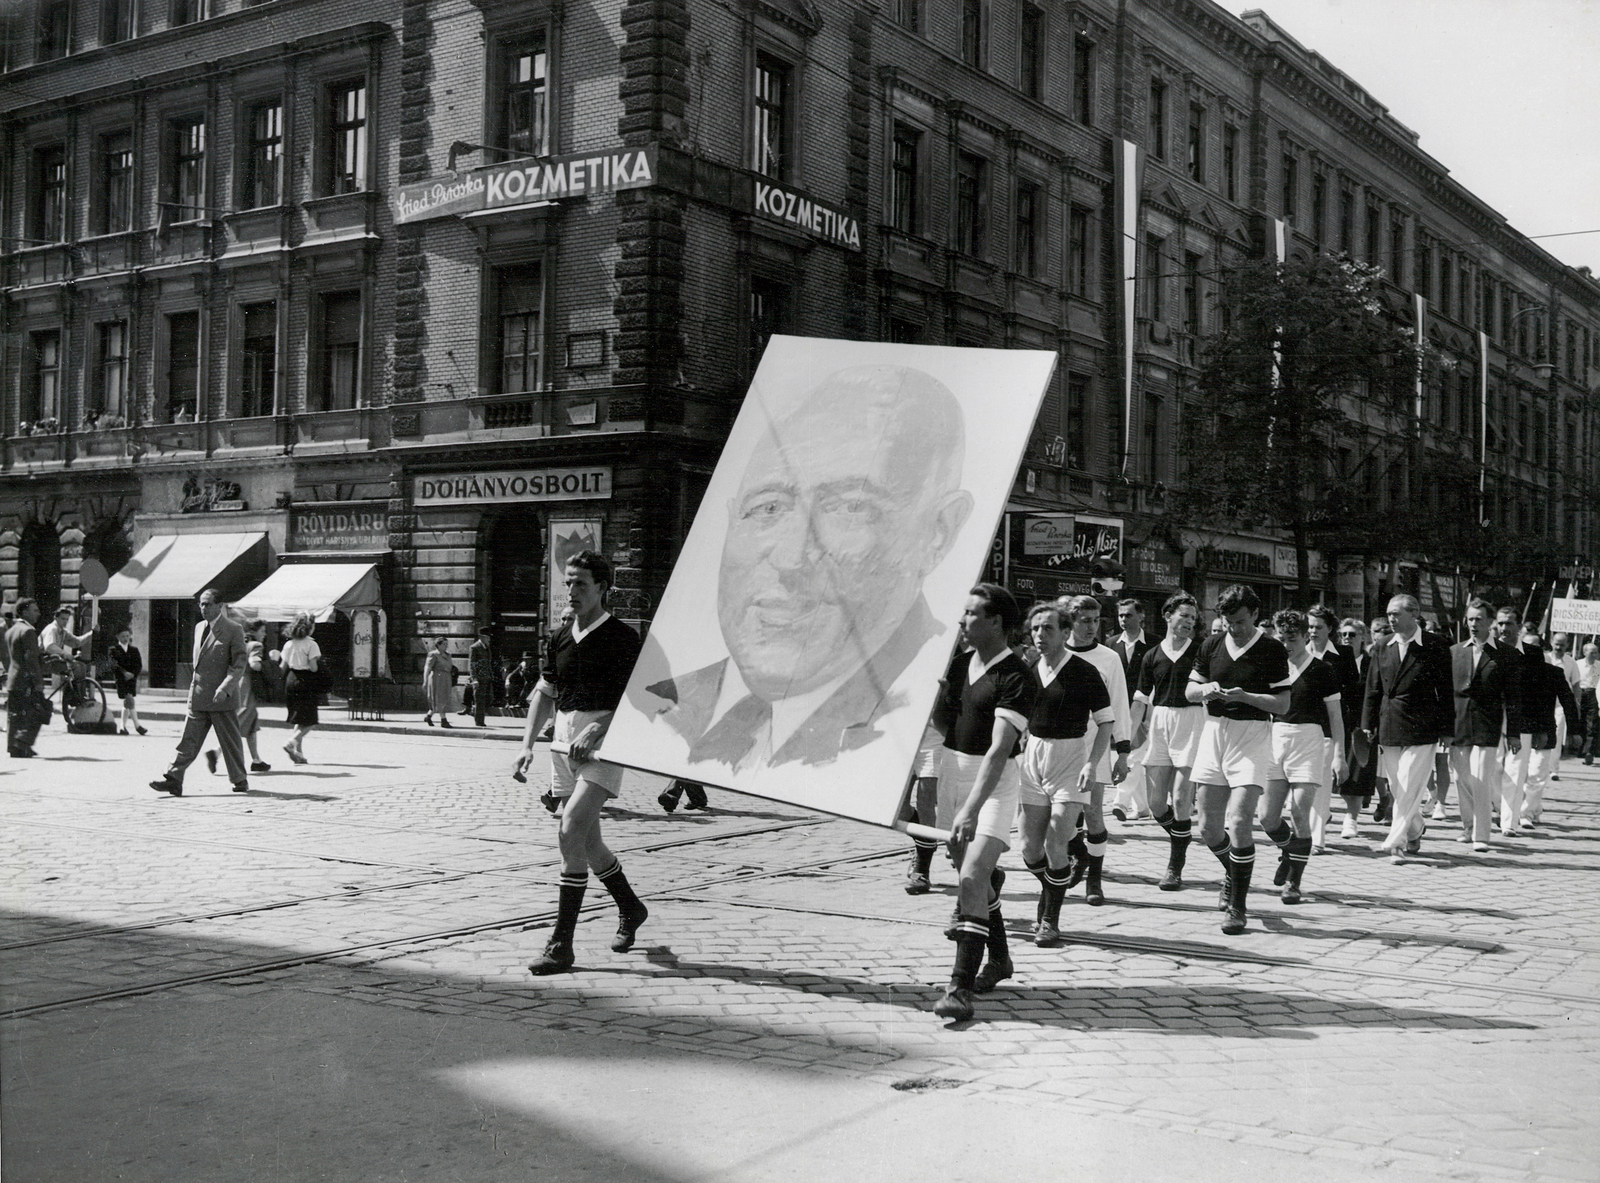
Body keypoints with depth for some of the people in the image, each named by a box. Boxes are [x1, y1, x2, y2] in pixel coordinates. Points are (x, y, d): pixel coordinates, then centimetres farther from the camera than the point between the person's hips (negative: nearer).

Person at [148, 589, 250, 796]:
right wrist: (194, 686, 17)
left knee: (231, 742, 5)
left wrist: (225, 688, -21)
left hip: (223, 697, -6)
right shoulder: (199, 628, 14)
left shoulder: (233, 630, -7)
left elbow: (240, 664, -12)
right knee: (188, 740, 0)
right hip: (198, 697, 6)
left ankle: (239, 780, 17)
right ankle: (173, 778, -3)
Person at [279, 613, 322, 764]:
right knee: (309, 721, 0)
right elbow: (313, 668, -15)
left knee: (298, 720, 16)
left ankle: (299, 753, 15)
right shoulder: (311, 645, -11)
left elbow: (283, 668, 7)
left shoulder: (288, 644, 7)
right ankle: (292, 742, -21)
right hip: (306, 683, -7)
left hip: (291, 681, 7)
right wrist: (317, 661, 4)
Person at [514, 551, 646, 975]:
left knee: (571, 830, -19)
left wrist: (597, 728, -21)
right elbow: (543, 693, 20)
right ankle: (630, 910, 39)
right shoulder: (561, 638, 14)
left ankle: (562, 944, -15)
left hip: (602, 744, -7)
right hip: (564, 744, 7)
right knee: (588, 841, 14)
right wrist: (528, 745, 10)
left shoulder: (622, 637, -6)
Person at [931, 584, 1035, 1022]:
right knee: (972, 874, 17)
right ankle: (998, 958, 37)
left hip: (995, 782, -7)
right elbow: (939, 713, 22)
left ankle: (960, 988, -17)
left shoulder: (1017, 678, -17)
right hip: (952, 772, 7)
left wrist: (971, 808, -32)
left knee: (973, 878, -17)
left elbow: (999, 750, -25)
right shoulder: (958, 661, 6)